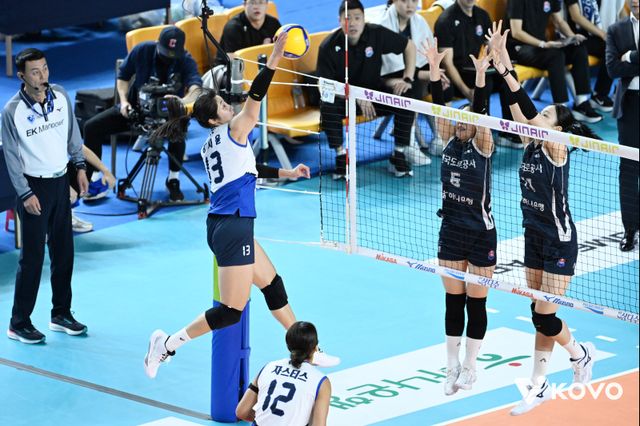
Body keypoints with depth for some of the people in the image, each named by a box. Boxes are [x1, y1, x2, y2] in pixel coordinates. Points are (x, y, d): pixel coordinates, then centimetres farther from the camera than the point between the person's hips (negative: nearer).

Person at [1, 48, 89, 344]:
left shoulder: (61, 96, -2)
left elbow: (72, 132, 13)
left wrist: (80, 166, 9)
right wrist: (25, 194, -12)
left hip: (60, 181, 5)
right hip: (34, 186, -5)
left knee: (63, 251, 12)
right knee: (32, 256, -5)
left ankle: (61, 314, 25)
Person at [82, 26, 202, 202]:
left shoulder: (186, 61, -17)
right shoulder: (142, 51, -11)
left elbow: (196, 88, -35)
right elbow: (123, 76, 4)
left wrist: (183, 101, -57)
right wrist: (124, 100, -13)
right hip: (136, 107, 3)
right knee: (92, 127, -13)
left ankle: (173, 180, -15)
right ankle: (95, 179, 2)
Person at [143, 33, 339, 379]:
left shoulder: (211, 145, 15)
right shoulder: (232, 130, -8)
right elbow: (254, 97, -22)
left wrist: (287, 173, 28)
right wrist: (273, 61, -29)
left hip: (223, 225, 10)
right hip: (233, 227, -10)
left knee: (272, 283, 20)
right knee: (231, 312, -7)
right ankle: (167, 344, -6)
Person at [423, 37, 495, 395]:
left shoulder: (483, 146, -10)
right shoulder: (451, 141, 2)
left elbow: (479, 110, -25)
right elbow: (440, 105, -8)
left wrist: (481, 74, -37)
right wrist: (435, 67, -18)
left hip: (481, 234, -5)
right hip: (452, 230, 5)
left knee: (476, 302, 5)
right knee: (453, 300, 9)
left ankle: (470, 367, 17)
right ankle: (453, 367, 16)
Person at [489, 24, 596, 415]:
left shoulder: (556, 148, -17)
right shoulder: (531, 143, 2)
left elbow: (529, 111, -32)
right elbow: (521, 111, -8)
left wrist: (508, 72, -40)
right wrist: (499, 67, -17)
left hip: (559, 241, -7)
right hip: (535, 236, 7)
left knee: (544, 316, -5)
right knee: (540, 315, 11)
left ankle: (581, 354, 23)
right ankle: (539, 386, 18)